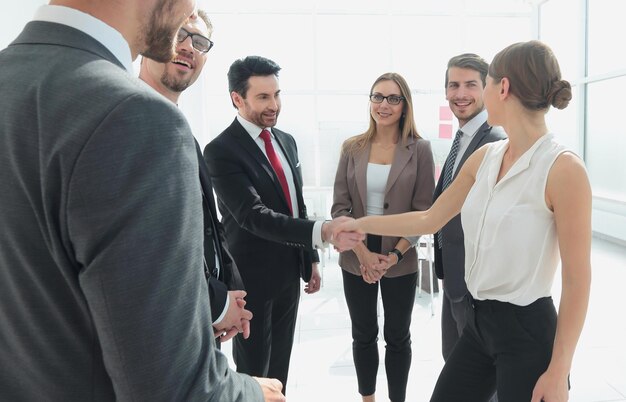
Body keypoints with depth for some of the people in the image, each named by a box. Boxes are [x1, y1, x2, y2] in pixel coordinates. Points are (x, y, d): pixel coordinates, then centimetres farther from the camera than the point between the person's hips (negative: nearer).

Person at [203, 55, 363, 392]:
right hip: (252, 277, -6)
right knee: (254, 370, 10)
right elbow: (254, 216, -28)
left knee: (280, 364, 20)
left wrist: (311, 258, 13)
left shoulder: (286, 141, 6)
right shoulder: (221, 151, -17)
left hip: (289, 272, 7)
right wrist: (322, 232, -38)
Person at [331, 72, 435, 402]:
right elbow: (339, 207, -1)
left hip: (400, 260, -2)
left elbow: (424, 211, -5)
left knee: (398, 337, 13)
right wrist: (363, 252, -12)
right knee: (363, 335, 15)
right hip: (356, 258, 2)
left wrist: (394, 255, -14)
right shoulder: (352, 148, 1)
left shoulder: (419, 149, -4)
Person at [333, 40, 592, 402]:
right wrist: (359, 224, 15)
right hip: (479, 322, 7)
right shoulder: (485, 157, 4)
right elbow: (429, 220, 12)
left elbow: (577, 279, -15)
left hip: (527, 331, -7)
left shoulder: (563, 168, -18)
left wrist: (558, 371, -14)